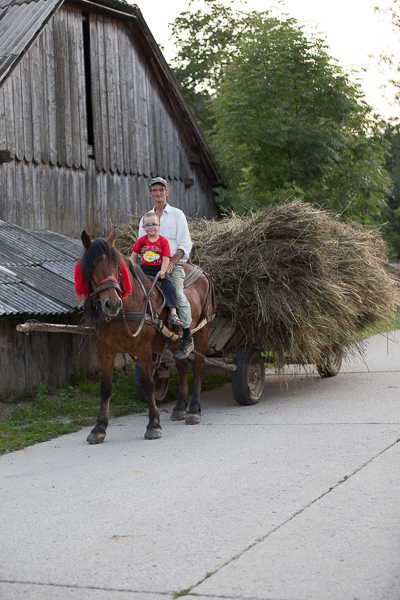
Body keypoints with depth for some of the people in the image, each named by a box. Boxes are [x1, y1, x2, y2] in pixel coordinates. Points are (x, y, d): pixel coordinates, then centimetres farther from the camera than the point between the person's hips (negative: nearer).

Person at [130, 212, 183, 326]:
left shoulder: (163, 241, 0)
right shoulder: (141, 241, 6)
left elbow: (166, 259, -6)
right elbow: (133, 256, 13)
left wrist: (162, 272, -20)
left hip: (159, 269, -2)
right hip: (144, 268, 2)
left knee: (169, 285, -23)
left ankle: (173, 314, -28)